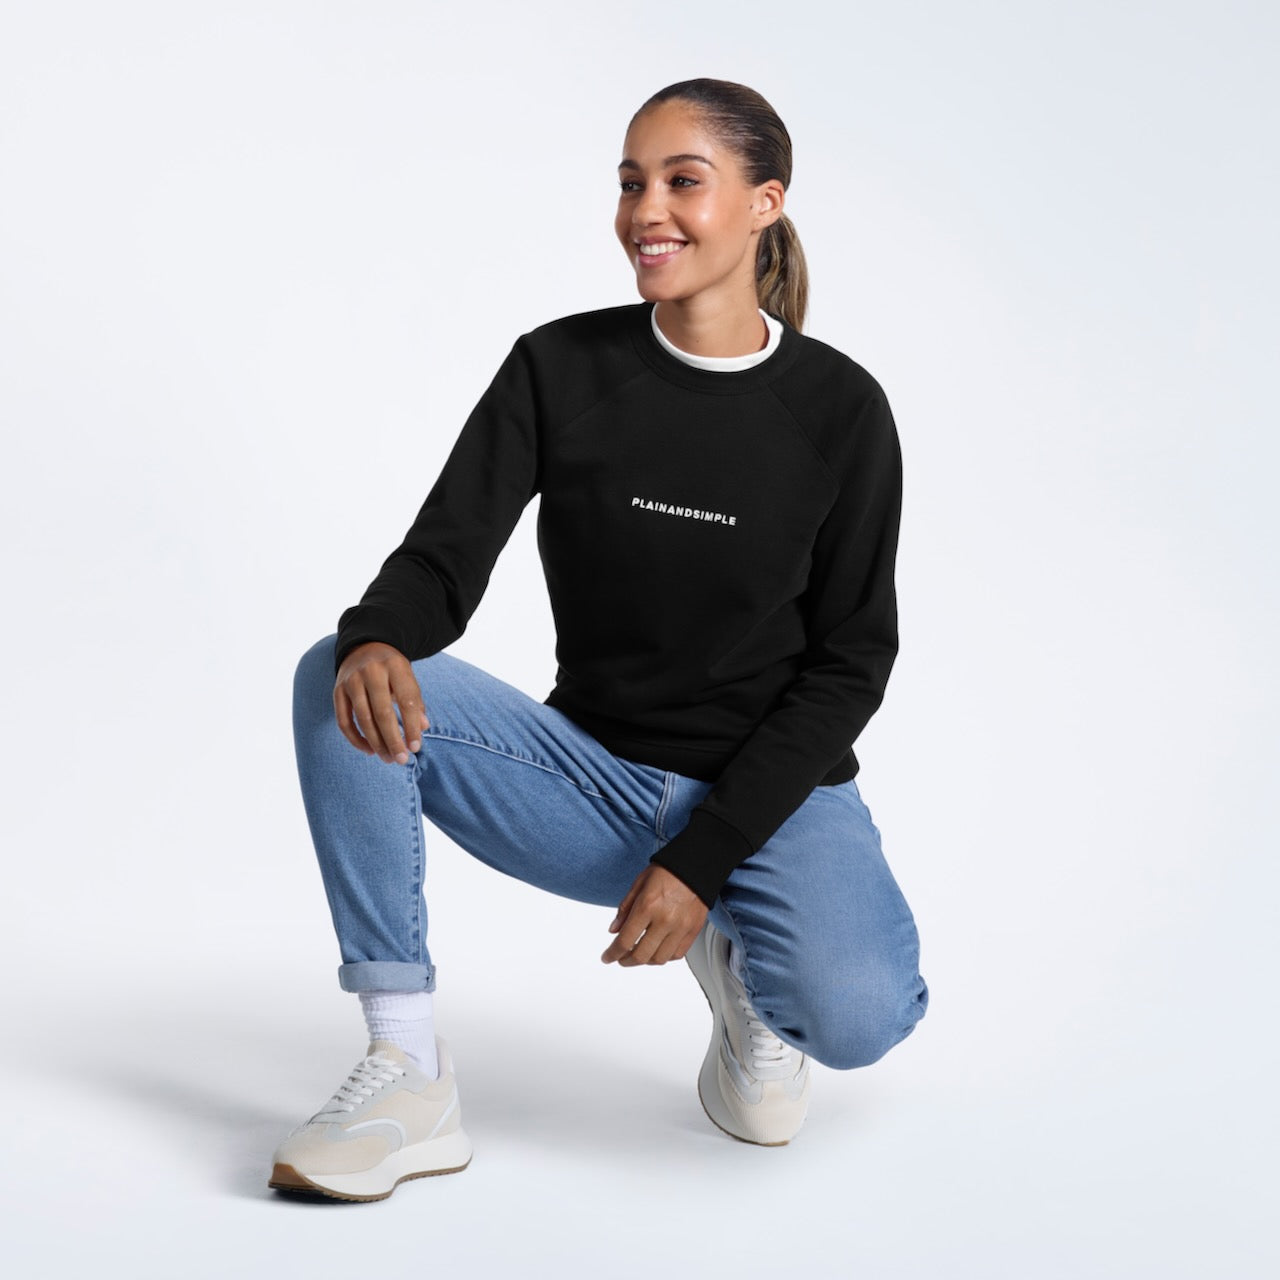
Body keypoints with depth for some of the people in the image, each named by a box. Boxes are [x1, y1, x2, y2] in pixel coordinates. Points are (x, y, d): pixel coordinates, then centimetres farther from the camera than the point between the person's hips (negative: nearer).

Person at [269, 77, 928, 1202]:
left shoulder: (840, 410, -7)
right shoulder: (559, 369, -3)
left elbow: (848, 664, -6)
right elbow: (445, 557, -8)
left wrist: (703, 859, -16)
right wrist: (375, 640, -34)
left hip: (772, 790, -2)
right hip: (592, 779, 2)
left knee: (853, 1014, -31)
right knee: (340, 684, -22)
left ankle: (744, 957, 8)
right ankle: (408, 1074, -18)